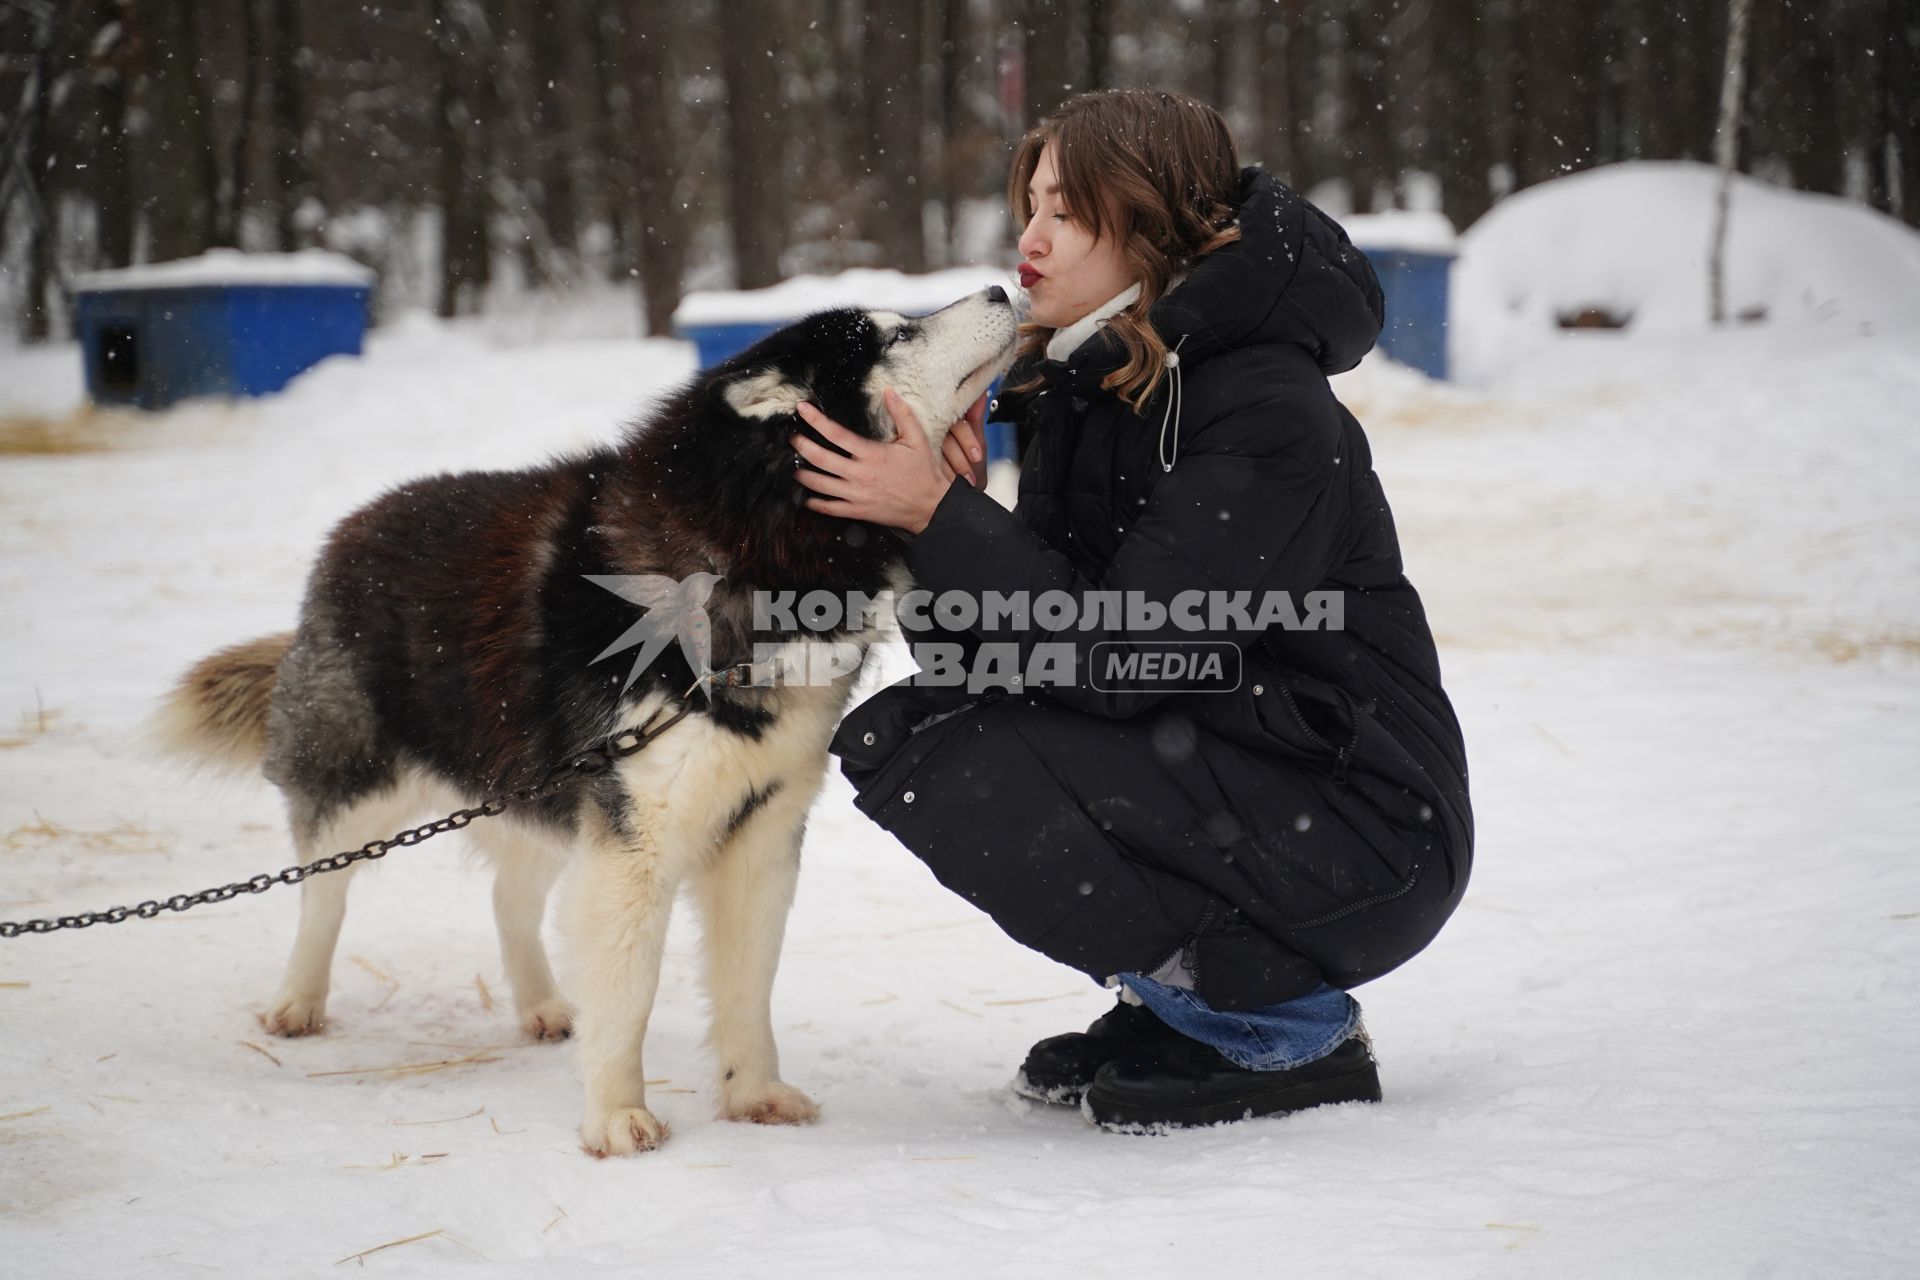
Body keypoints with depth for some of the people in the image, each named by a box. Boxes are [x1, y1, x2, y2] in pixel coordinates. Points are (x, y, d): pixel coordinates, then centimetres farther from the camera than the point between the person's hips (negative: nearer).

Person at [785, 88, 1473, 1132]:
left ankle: (1290, 1031, -7)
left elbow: (1122, 658, -25)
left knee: (970, 775, -23)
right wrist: (949, 513, -15)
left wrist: (940, 515, -24)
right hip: (1203, 771, 9)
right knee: (893, 735, -2)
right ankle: (1186, 998, 8)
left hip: (1357, 835, -9)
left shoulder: (1270, 411, -19)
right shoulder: (1082, 386, 7)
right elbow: (1016, 652, 2)